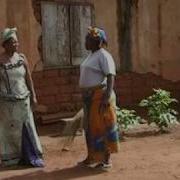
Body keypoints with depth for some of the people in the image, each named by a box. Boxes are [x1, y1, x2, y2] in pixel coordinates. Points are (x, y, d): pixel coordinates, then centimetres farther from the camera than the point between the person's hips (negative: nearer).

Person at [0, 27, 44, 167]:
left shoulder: (22, 58, 3)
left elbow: (29, 78, 6)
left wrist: (33, 96, 2)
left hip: (23, 99, 3)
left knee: (26, 128, 4)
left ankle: (31, 156, 12)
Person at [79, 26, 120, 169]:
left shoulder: (103, 55, -12)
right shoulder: (92, 56, 16)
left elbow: (111, 77, -20)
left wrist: (107, 96, -28)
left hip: (100, 96, -9)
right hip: (90, 97, 9)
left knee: (102, 126, -6)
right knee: (91, 126, 13)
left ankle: (107, 158, 1)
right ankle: (93, 157, 22)